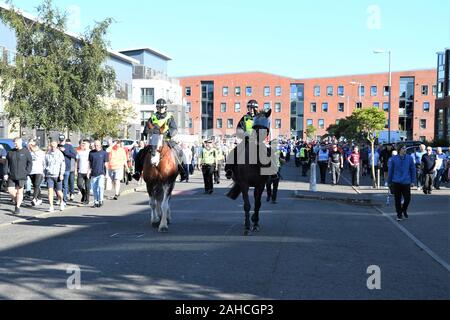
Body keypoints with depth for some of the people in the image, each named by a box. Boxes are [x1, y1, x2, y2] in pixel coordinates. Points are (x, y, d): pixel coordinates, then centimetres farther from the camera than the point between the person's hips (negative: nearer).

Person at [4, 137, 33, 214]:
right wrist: (6, 173, 0)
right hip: (11, 176, 4)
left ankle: (18, 207, 6)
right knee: (10, 190, -1)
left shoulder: (26, 152, -1)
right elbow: (7, 164, 10)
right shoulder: (11, 152, 9)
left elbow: (30, 163, -1)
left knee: (19, 191, -2)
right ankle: (17, 200, 25)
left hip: (21, 176, -4)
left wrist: (26, 173, -9)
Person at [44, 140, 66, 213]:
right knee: (50, 191, -8)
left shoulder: (60, 154, 1)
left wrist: (61, 174, -10)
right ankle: (51, 207, -3)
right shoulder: (47, 154, 8)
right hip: (49, 176, 2)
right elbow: (45, 164, 18)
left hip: (57, 176, -2)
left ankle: (61, 202, 30)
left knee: (59, 192, 1)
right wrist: (45, 174, 16)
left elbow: (63, 165, -1)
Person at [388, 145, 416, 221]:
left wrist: (413, 181, 2)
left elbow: (413, 170, 6)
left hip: (406, 183, 1)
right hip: (396, 183, -1)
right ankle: (399, 215, 19)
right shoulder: (394, 159, -1)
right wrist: (389, 182, 7)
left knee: (407, 198, 1)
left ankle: (404, 210, 30)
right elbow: (390, 171, 5)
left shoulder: (409, 158, 1)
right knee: (398, 200, 4)